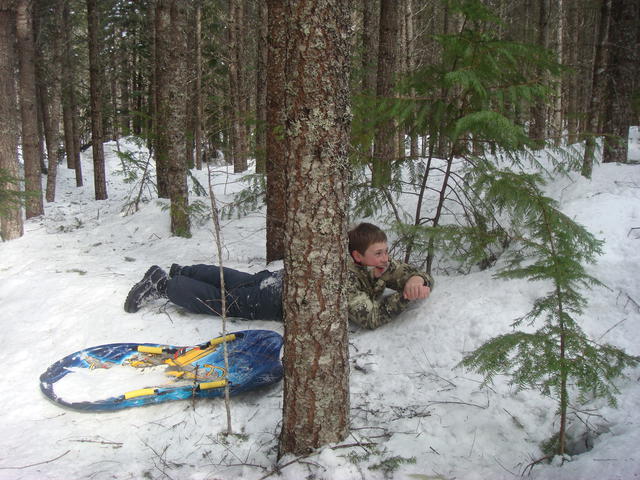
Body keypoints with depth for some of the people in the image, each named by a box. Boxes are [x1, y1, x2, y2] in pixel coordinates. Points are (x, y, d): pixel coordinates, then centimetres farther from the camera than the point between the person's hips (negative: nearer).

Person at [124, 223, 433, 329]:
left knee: (231, 280, 27)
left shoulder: (382, 267, -12)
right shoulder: (346, 275, -37)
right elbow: (369, 317, -44)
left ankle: (180, 272, 48)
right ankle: (162, 284, 27)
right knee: (215, 300, 10)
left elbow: (419, 276, -5)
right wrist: (404, 297, -37)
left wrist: (417, 281, -29)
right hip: (276, 296, -8)